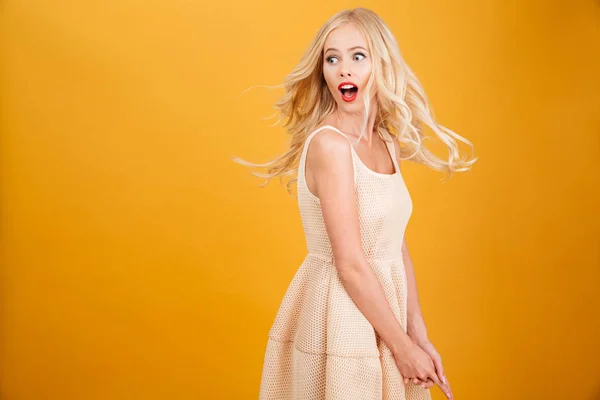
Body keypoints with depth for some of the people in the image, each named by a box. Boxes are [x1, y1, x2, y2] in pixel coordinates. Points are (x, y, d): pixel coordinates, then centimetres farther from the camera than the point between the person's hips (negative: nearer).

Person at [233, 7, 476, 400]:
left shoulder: (386, 143, 5)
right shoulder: (328, 144, -18)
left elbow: (398, 248, 7)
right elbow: (350, 264, -19)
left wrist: (419, 336, 3)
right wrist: (402, 346, -13)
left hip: (378, 312, 7)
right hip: (336, 318, -7)